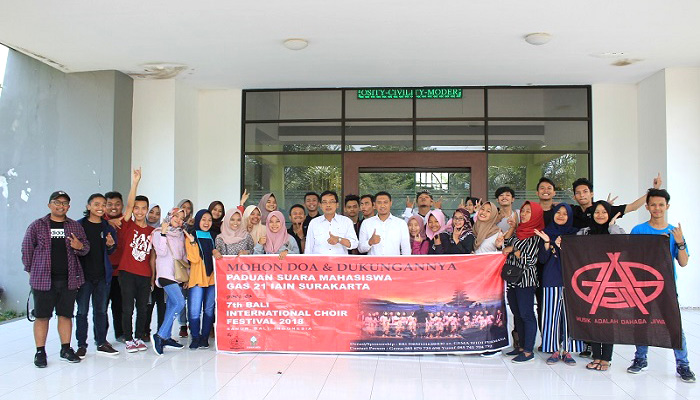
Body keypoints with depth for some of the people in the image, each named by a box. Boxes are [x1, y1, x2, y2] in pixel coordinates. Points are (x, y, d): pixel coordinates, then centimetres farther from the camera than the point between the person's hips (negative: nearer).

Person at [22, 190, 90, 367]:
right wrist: (32, 271, 7)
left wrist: (79, 246, -11)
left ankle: (65, 349, 19)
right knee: (42, 316, 3)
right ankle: (40, 352, 13)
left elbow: (86, 249, 12)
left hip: (69, 279, 2)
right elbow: (27, 249, 7)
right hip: (43, 279, -2)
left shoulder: (75, 226, 9)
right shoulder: (37, 226, 2)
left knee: (66, 314, 9)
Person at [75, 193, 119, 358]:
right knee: (82, 311, 3)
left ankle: (102, 343, 18)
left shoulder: (108, 228, 10)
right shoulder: (79, 225, -2)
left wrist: (110, 245, -5)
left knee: (101, 310, 10)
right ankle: (81, 345, 12)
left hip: (102, 275, 3)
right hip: (84, 275, -3)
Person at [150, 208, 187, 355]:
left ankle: (167, 337, 14)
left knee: (172, 305, 7)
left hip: (178, 275, 7)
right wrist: (163, 233, -16)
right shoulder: (158, 233, 0)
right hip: (166, 274, -7)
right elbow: (162, 252, -13)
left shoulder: (180, 235, 18)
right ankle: (160, 336, -18)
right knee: (179, 303, -21)